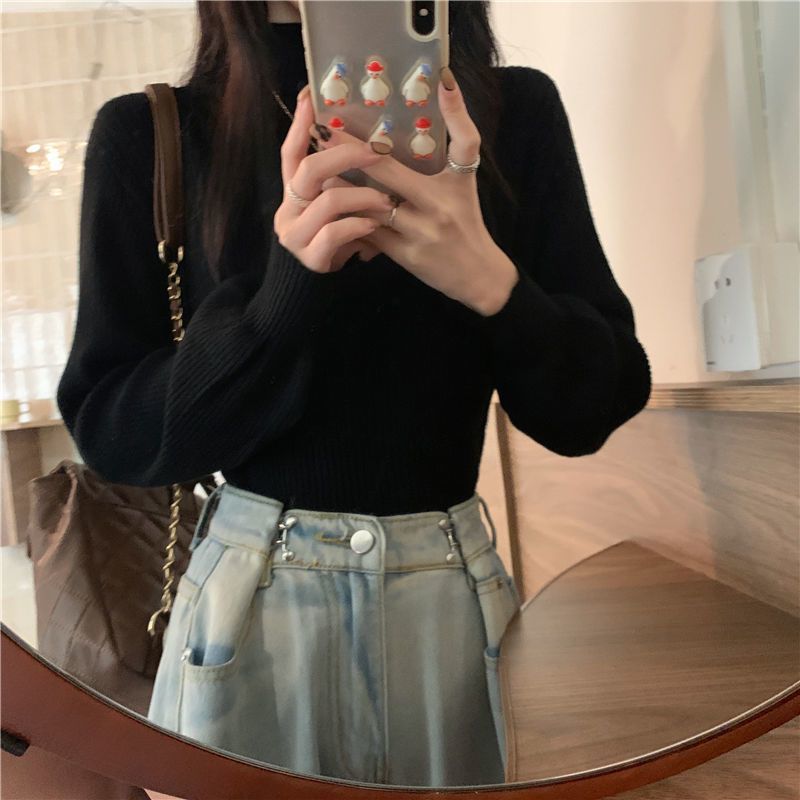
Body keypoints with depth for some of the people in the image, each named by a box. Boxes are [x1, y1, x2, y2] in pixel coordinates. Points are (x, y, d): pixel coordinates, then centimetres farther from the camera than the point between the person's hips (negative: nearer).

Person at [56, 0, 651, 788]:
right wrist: (282, 300, -22)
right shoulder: (148, 133, -4)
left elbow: (594, 408, -4)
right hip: (250, 604, 0)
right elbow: (109, 433, -7)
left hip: (460, 598, 2)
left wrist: (492, 281, -23)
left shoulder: (514, 110, -2)